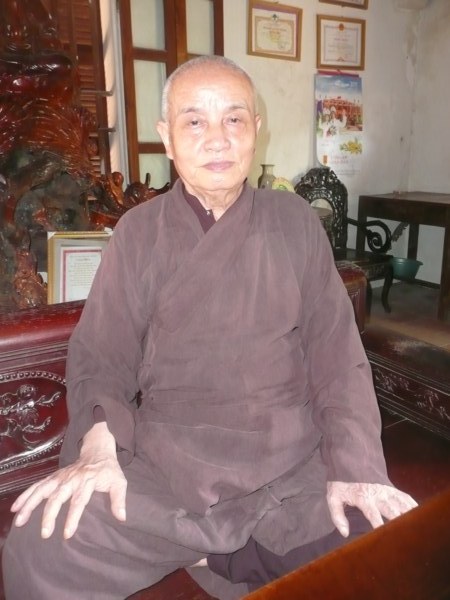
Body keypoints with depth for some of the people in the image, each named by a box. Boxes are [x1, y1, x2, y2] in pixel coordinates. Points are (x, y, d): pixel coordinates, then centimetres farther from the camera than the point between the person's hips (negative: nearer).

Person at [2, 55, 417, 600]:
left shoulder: (295, 222, 5)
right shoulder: (138, 232, 4)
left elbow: (337, 353, 2)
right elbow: (100, 356, 3)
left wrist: (355, 468, -9)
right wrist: (98, 446, -17)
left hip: (292, 465, 1)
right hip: (161, 466, 0)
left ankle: (206, 554, 3)